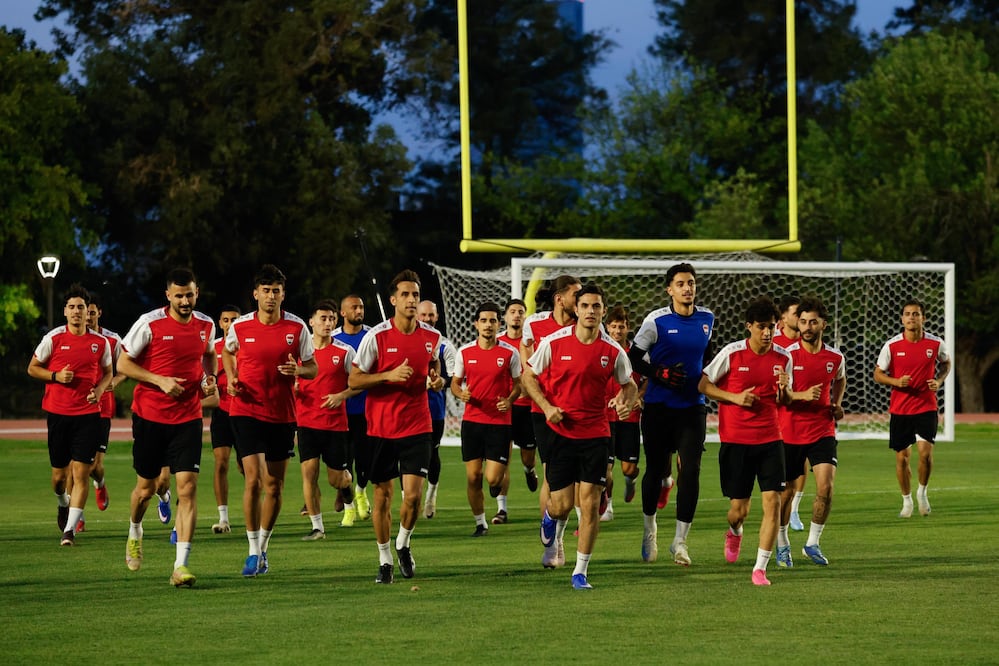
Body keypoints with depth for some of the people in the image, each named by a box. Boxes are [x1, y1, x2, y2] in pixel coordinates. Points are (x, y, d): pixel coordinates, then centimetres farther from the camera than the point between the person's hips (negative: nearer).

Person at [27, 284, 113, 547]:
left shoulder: (101, 342, 3)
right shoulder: (54, 338, -1)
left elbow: (107, 373, 17)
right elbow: (32, 368, 7)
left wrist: (100, 389, -5)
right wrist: (56, 376, -11)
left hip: (88, 414, 0)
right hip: (58, 413, 0)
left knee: (81, 473, -9)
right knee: (59, 474, 7)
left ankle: (70, 529, -8)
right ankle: (63, 504, 41)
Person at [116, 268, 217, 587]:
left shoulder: (206, 325, 4)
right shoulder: (150, 323, -9)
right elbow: (123, 363, -5)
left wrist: (210, 378, 5)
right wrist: (160, 381, -16)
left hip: (188, 418, 2)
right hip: (149, 416, -2)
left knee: (188, 487, -12)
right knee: (146, 487, 10)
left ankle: (180, 566, -15)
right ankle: (134, 533, 44)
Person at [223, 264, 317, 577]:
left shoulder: (297, 327, -2)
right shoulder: (240, 326, -2)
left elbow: (313, 368, 6)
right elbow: (227, 351, 20)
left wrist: (297, 370, -16)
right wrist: (232, 379, 3)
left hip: (282, 415, 2)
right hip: (246, 411, -2)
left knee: (274, 486, 7)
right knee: (253, 478, -13)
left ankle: (263, 547, 25)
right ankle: (253, 552, -6)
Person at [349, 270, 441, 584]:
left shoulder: (432, 336, 2)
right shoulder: (376, 337, -8)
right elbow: (354, 380, -6)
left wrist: (435, 375, 3)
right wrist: (390, 375, -19)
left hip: (417, 427, 1)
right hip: (381, 426, -1)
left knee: (413, 495, -9)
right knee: (382, 494, 5)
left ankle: (404, 544, 20)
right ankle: (385, 560, 19)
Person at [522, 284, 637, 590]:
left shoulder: (613, 351, -2)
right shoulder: (554, 342, -6)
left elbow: (629, 384, 12)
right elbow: (529, 377, 5)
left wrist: (626, 403, -11)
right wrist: (547, 407, -10)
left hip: (595, 434, 1)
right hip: (559, 432, -1)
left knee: (590, 503, -6)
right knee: (562, 505, 1)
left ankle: (581, 571, 4)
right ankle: (549, 519, 41)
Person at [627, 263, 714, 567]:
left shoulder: (707, 319, 5)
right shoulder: (656, 321, -8)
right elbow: (633, 357, -5)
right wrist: (660, 374, -17)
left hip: (693, 406, 2)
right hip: (659, 406, -2)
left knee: (690, 471, -9)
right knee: (655, 470, 7)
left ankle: (680, 540, -4)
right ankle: (649, 527, 32)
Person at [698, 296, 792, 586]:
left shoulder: (783, 357, 3)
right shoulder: (732, 353, -6)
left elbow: (785, 401, 13)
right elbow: (703, 385, 0)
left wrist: (784, 390, -10)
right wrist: (735, 397, -13)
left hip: (770, 439, 2)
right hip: (735, 440, -2)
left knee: (773, 501, -11)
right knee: (739, 509, 2)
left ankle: (760, 568, -5)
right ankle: (734, 532, 41)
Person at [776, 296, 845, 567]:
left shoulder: (835, 357, 2)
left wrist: (837, 404, 7)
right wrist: (802, 395, -22)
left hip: (822, 431, 2)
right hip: (790, 432, -2)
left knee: (825, 487, -13)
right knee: (787, 491, 7)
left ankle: (813, 543, 4)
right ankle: (782, 544, 28)